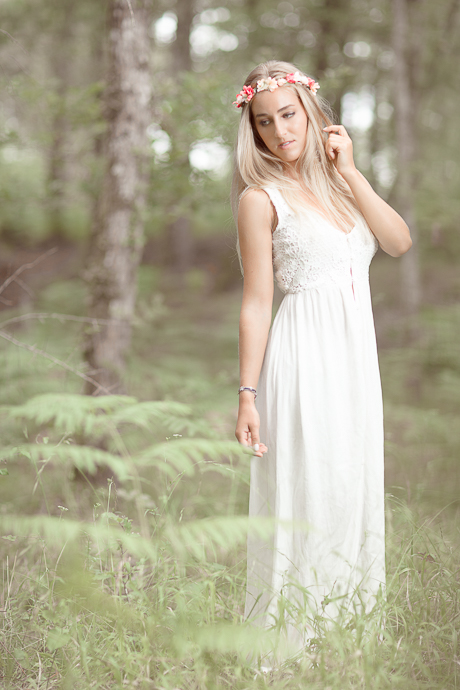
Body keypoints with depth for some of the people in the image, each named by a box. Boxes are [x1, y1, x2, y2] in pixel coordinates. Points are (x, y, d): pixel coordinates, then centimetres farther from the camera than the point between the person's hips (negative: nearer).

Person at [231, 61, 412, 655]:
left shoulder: (334, 179, 14)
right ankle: (286, 641, 9)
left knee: (353, 491, 10)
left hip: (357, 356, 6)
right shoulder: (262, 198, -4)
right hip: (305, 357, -6)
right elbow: (256, 304, -7)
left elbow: (399, 242, 1)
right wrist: (247, 394, -11)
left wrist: (348, 171, -3)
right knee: (304, 499, -3)